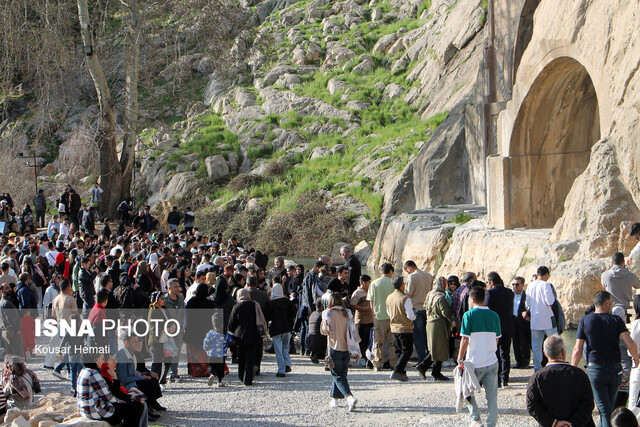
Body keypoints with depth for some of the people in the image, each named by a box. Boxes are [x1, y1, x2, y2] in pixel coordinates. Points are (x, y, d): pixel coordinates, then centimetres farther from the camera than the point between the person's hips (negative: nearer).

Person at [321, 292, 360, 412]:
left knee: (338, 375, -2)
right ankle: (335, 399, 25)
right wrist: (355, 351, 5)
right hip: (347, 348, 4)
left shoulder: (328, 313, -8)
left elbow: (324, 331, -3)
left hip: (335, 349, -4)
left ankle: (349, 397, -23)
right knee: (341, 373, 18)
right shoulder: (347, 313, 3)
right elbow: (353, 331, 2)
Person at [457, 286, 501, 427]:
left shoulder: (469, 315, -9)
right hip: (492, 362, 3)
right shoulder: (494, 315, 4)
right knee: (492, 394, 6)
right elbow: (497, 339, 11)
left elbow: (465, 339, -11)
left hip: (475, 362, -3)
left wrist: (460, 360, -6)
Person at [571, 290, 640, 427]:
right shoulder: (616, 321, -2)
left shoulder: (585, 321, -2)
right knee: (610, 406, 19)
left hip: (595, 368, -2)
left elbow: (577, 350, -4)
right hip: (615, 368, 2)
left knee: (604, 408, -4)